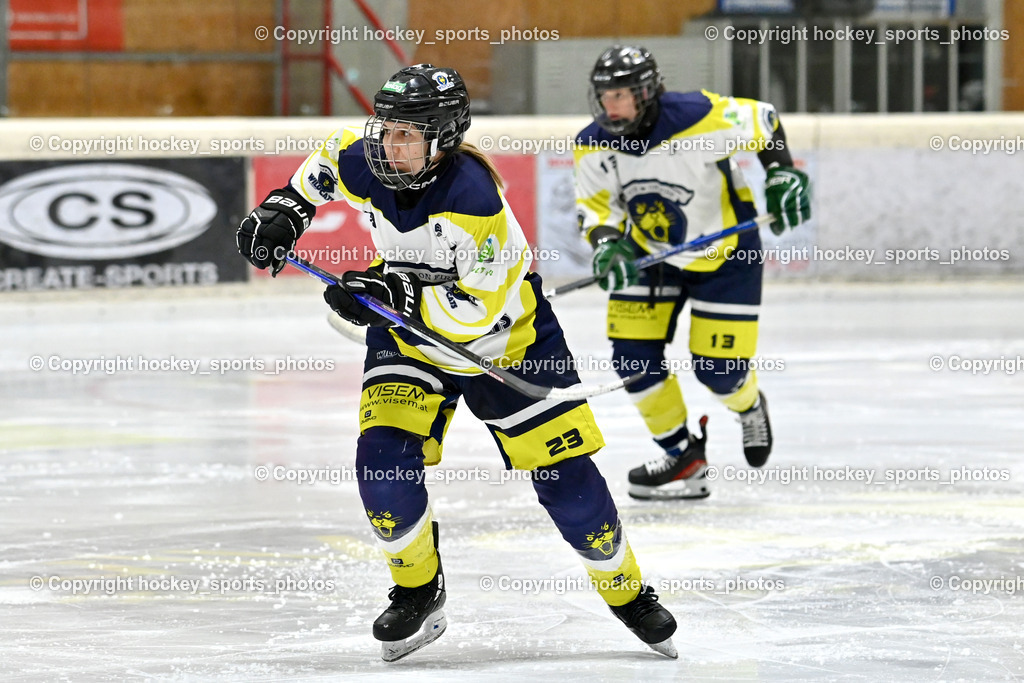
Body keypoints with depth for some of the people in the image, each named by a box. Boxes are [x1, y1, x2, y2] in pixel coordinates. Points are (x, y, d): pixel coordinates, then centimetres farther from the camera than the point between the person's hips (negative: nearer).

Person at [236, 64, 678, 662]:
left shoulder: (471, 198, -34)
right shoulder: (368, 165, -16)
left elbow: (473, 309, -35)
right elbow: (331, 159, 11)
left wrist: (398, 294, -43)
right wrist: (288, 207, 1)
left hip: (505, 337, -4)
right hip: (411, 334, 5)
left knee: (566, 477, -4)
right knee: (384, 460, -17)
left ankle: (629, 593, 20)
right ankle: (418, 594, 6)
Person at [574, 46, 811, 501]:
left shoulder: (699, 118, -29)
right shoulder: (594, 146, -14)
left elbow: (763, 121, -13)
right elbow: (594, 205, -5)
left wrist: (782, 174, -17)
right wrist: (606, 242, -25)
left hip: (725, 253, -4)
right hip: (649, 254, 5)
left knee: (720, 368, -6)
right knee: (632, 354, -8)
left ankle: (749, 406, 33)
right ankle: (681, 454, 8)